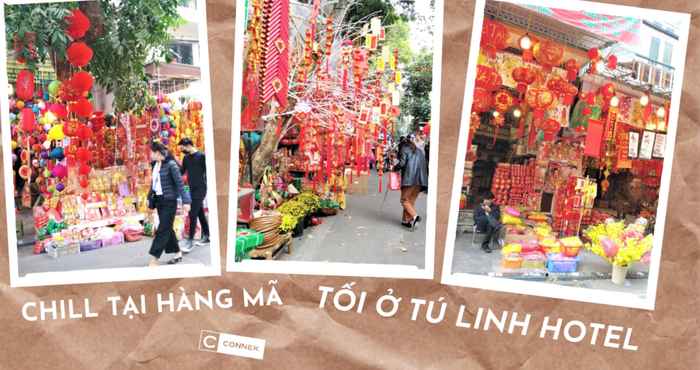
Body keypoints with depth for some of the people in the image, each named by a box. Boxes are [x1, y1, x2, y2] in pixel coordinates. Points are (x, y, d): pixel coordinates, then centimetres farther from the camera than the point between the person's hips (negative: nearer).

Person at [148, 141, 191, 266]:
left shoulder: (171, 165, -14)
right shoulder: (155, 165, 7)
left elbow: (180, 183, -15)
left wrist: (185, 201, -18)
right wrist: (150, 198, 18)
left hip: (169, 201, -8)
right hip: (159, 201, 8)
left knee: (163, 230, -6)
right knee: (167, 229, 13)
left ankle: (154, 259, -6)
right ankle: (178, 254, 25)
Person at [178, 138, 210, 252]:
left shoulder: (201, 156, -10)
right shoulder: (186, 158, 10)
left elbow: (207, 172, -9)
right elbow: (181, 172, 14)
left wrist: (207, 187, -13)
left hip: (200, 188, -7)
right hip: (192, 188, 7)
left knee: (193, 214, -10)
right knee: (200, 213, 14)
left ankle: (190, 240, -8)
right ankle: (206, 235, 25)